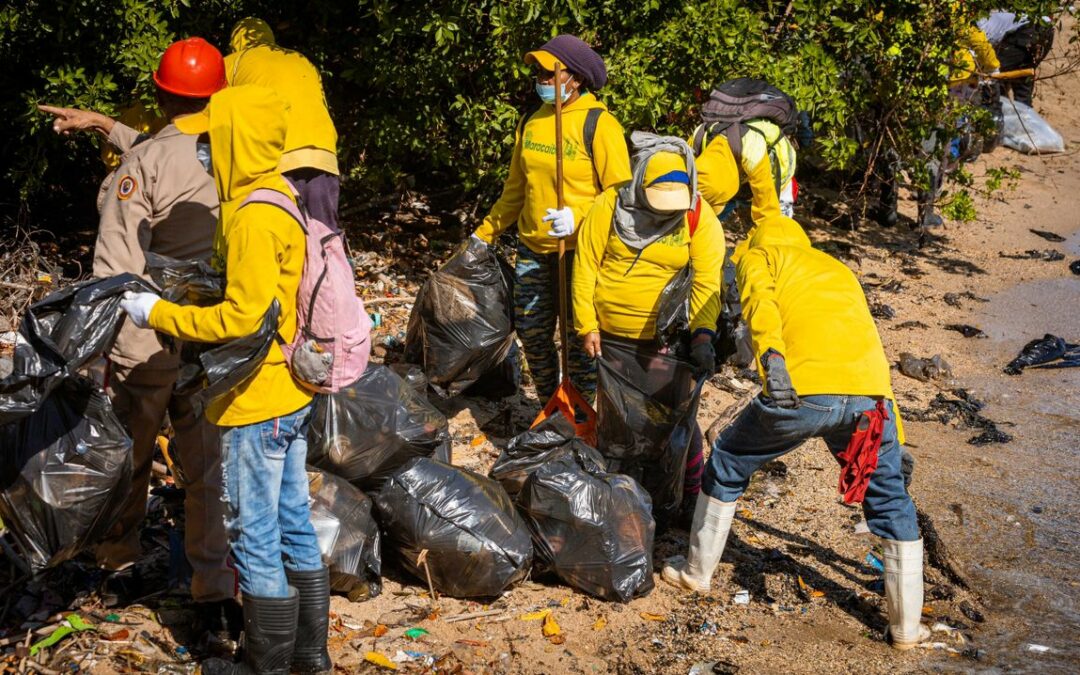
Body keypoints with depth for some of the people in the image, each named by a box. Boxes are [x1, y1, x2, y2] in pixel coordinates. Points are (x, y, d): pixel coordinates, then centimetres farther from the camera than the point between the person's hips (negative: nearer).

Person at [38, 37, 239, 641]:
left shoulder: (141, 164, -15)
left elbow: (117, 268, -17)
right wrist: (105, 126, 23)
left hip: (146, 343, -2)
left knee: (130, 459, 17)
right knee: (210, 470, 9)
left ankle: (119, 566, 35)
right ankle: (216, 596, 8)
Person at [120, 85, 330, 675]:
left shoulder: (254, 217, -21)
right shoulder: (282, 197, 9)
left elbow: (243, 318, -25)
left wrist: (160, 314, -15)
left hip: (256, 404, -10)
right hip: (289, 395, 10)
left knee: (255, 538, 2)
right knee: (293, 525, 17)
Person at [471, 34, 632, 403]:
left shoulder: (599, 124, -12)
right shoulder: (530, 122, 6)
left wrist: (579, 218, -28)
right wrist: (484, 234, 15)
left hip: (581, 251, -6)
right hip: (533, 249, 6)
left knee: (580, 338, 4)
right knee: (531, 333, 13)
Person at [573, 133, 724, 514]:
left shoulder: (699, 217, -12)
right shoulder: (610, 205, -10)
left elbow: (707, 282, -18)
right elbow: (585, 265, -4)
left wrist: (703, 335, -31)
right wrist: (587, 326, -5)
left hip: (664, 339, -2)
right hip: (609, 336, 2)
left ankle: (691, 494, 15)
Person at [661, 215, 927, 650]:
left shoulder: (760, 255, 22)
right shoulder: (839, 270, 38)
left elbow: (760, 298, -3)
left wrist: (771, 356, -21)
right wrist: (896, 443, 40)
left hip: (804, 390, -4)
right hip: (869, 396, 4)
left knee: (727, 464, 22)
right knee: (891, 500, 23)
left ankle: (697, 572, 35)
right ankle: (906, 626, 25)